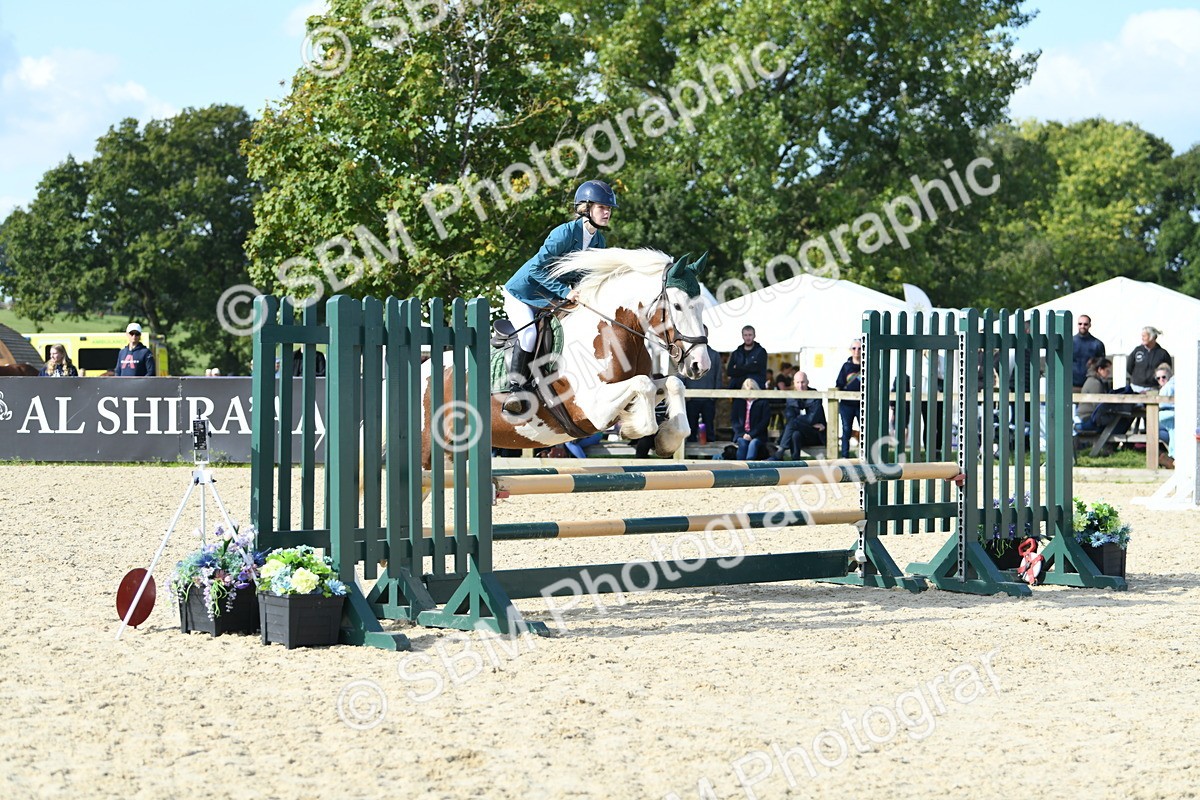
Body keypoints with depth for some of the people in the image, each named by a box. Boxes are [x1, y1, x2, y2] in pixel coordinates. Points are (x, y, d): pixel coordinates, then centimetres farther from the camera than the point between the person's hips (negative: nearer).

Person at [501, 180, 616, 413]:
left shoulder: (598, 241, -2)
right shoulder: (565, 233, -25)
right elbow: (538, 267, -28)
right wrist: (565, 292, -30)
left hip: (549, 300, 8)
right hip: (522, 292, -8)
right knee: (529, 333, -27)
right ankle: (516, 388, -19)